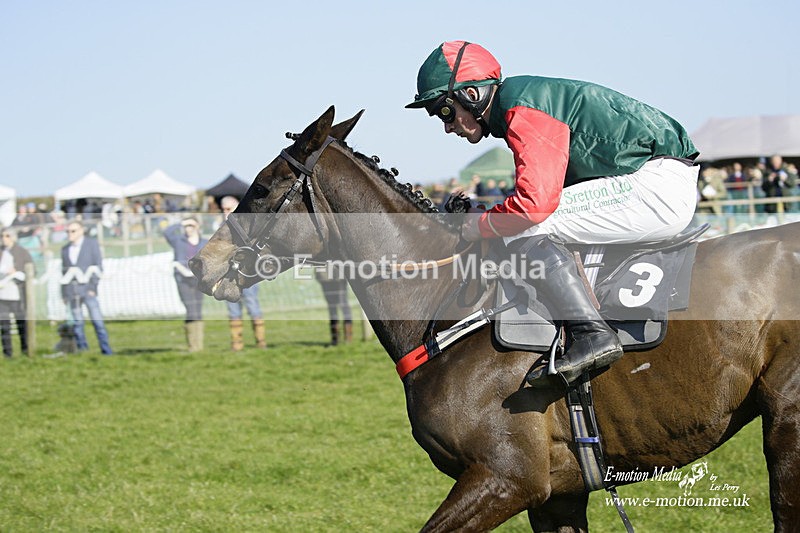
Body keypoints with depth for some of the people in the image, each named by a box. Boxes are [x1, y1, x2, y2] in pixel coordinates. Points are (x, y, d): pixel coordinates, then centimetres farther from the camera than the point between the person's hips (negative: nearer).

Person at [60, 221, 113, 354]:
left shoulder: (92, 243, 4)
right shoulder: (65, 249, 15)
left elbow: (98, 266, -1)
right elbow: (64, 271, 17)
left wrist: (93, 287, -9)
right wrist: (63, 293, 11)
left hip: (87, 288, -3)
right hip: (71, 289, 3)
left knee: (97, 321, -8)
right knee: (77, 323, 1)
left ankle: (106, 351, -6)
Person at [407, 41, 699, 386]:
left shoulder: (522, 109, -15)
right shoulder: (527, 96, 17)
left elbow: (534, 201, -25)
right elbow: (540, 193, 23)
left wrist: (480, 225, -8)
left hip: (659, 183, -11)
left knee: (527, 229, -17)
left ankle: (591, 334, -20)